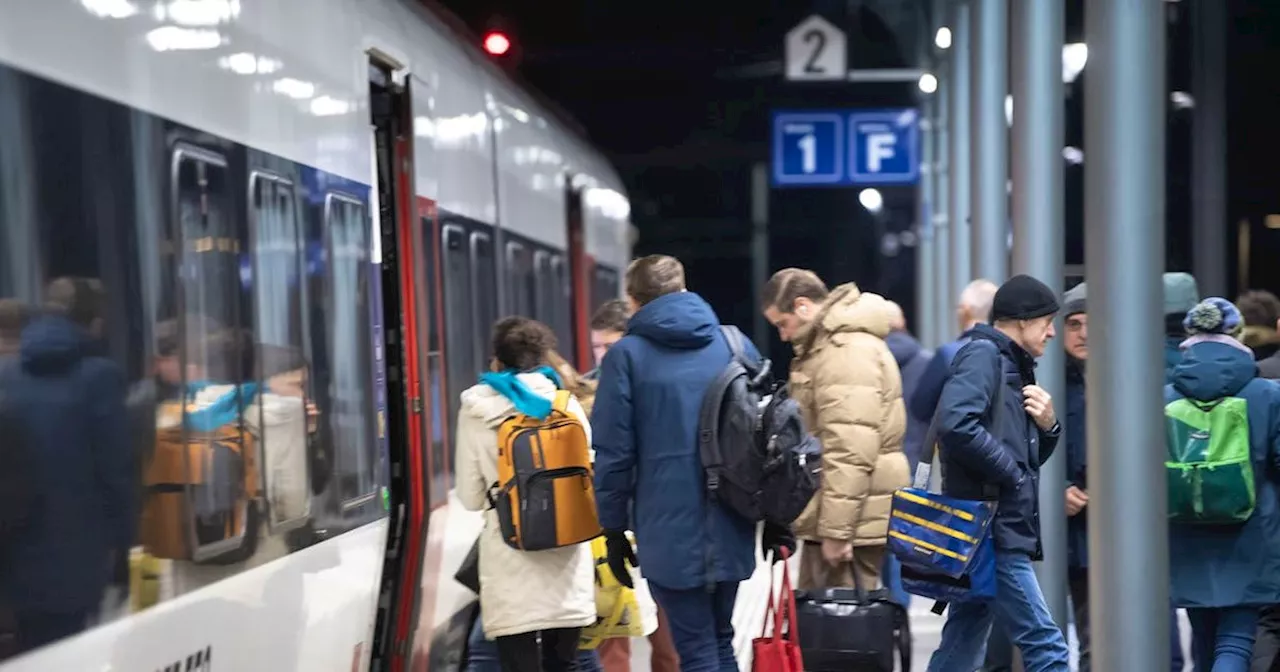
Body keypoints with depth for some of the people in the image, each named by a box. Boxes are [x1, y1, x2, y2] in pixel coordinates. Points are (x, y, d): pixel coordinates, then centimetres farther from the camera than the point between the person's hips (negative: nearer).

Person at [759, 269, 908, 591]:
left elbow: (851, 452, -23)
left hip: (852, 519, -11)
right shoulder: (829, 344, 18)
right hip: (830, 516, 11)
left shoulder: (849, 352, -17)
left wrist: (836, 529, -23)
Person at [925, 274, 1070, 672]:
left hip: (1001, 530, 10)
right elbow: (956, 425, -25)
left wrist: (1047, 427, 4)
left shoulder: (1013, 366, 21)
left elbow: (1028, 456, 25)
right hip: (991, 529, -10)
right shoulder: (982, 354, -8)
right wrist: (1010, 472, -15)